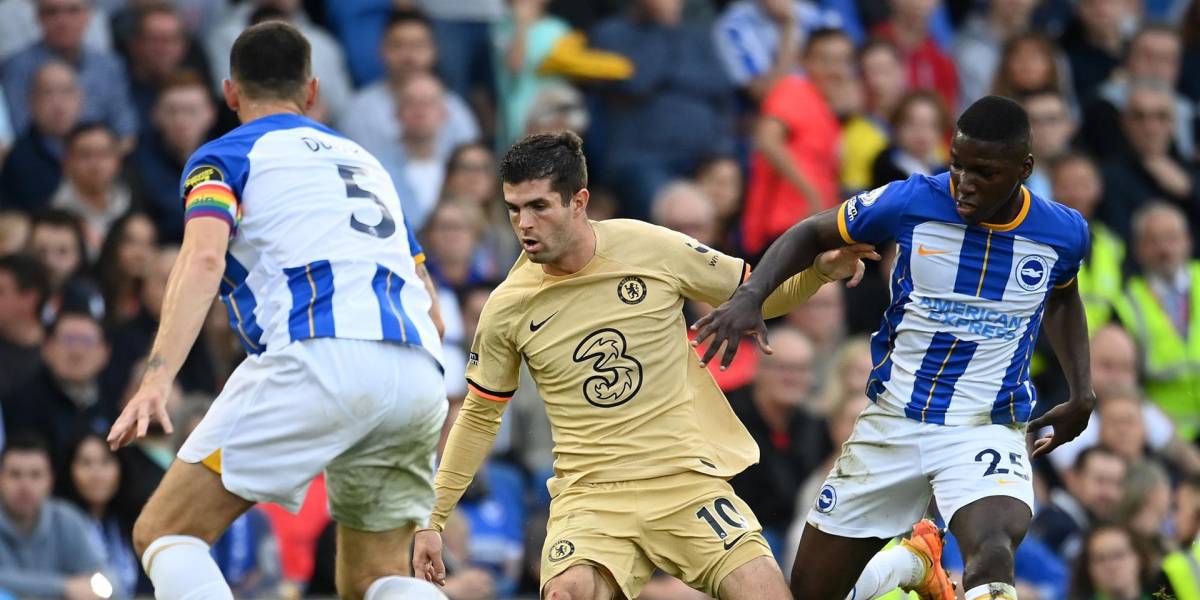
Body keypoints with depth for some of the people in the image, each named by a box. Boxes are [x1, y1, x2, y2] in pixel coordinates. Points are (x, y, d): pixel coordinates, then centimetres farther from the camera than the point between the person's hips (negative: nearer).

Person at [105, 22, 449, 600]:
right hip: (418, 374, 6)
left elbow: (204, 256, -7)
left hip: (321, 357, -6)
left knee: (162, 532, 2)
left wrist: (157, 378, -18)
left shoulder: (226, 155, 14)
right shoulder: (362, 160, 33)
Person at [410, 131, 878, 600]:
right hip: (591, 496, 0)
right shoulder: (506, 309, -1)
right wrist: (432, 520, 12)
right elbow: (479, 416, 13)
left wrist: (822, 269, -8)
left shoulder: (653, 249, -4)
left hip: (687, 480, 0)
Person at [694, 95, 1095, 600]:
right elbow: (811, 234, 4)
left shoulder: (1062, 233, -7)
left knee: (993, 557, -37)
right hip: (892, 422, 2)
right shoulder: (911, 202, -12)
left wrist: (1082, 393, 9)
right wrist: (749, 296, -12)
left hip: (987, 430, -2)